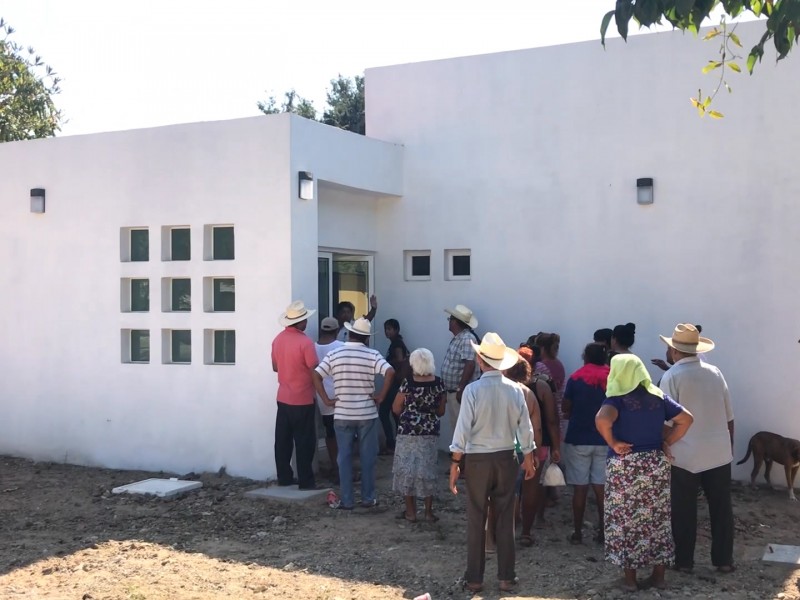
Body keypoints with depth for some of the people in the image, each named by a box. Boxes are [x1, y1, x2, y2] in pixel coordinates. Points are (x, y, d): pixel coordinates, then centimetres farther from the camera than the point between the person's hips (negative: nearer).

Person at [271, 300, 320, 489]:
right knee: (304, 442, 1)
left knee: (283, 440, 11)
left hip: (283, 398, 7)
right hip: (302, 400, -7)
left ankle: (284, 477, 18)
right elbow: (315, 371, -15)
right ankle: (306, 481, 5)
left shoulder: (278, 339, 3)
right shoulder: (305, 342, -18)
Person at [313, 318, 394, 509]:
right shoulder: (372, 354, -6)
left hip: (342, 415, 1)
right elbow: (390, 372, -19)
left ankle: (347, 500, 11)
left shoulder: (334, 354, 0)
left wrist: (326, 400, -1)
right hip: (367, 414, -1)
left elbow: (316, 375, -6)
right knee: (368, 457, 9)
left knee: (344, 457, 8)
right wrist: (381, 396, -10)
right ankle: (368, 498, 15)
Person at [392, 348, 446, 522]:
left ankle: (410, 511, 13)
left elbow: (396, 409, -4)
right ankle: (428, 511, 15)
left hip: (408, 433, -3)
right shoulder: (439, 384, -3)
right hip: (430, 434, 3)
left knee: (407, 469, 9)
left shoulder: (408, 383, -12)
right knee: (427, 470, 12)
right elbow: (441, 412, 5)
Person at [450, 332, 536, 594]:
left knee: (476, 520, 7)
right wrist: (528, 458, 16)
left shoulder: (473, 390, -14)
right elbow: (525, 427, 2)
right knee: (505, 519, 11)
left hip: (477, 459, -3)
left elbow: (463, 428, -14)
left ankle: (474, 578, 14)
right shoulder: (515, 389, -4)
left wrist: (455, 463, -7)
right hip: (506, 458, 3)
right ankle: (506, 577, 17)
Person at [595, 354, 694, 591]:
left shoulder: (617, 399, -12)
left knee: (625, 521, 6)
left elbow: (602, 419, -31)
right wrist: (667, 443, 4)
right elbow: (686, 418, 2)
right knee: (658, 520, 13)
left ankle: (630, 578, 12)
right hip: (656, 464, 5)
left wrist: (613, 443, -18)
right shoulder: (658, 396, 3)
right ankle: (658, 576, 21)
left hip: (624, 466, -4)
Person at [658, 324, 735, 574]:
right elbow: (729, 417, 8)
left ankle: (684, 561, 16)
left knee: (684, 511, 8)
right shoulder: (715, 373, 3)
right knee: (721, 508, 13)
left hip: (685, 455, -4)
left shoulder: (671, 376, -10)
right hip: (719, 453, 4)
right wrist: (730, 447, 19)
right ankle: (724, 559, 20)